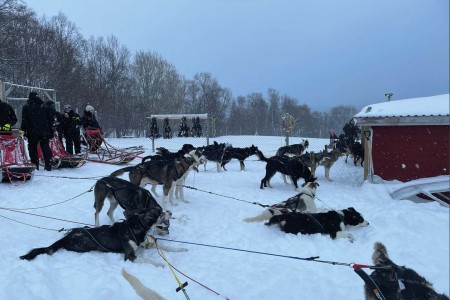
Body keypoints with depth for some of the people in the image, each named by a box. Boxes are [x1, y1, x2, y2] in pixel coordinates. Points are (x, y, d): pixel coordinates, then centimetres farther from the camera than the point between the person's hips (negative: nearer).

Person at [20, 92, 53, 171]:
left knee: (33, 149, 7)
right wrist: (50, 131, 13)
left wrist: (23, 130, 1)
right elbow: (50, 120, 9)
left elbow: (24, 120, -5)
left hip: (32, 132, -2)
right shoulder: (45, 107, 9)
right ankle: (48, 165, -4)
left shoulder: (26, 107, 0)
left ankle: (35, 165, 6)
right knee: (45, 148, 4)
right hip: (44, 132, 2)